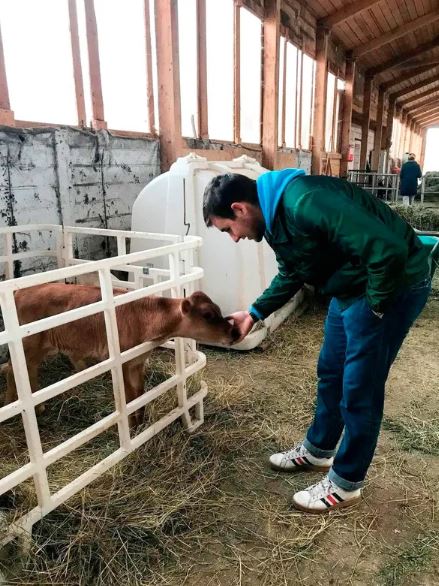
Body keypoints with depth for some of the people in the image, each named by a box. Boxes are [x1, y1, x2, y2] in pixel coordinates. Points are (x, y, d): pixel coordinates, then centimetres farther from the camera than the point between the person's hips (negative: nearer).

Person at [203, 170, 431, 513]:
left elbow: (389, 249, -33)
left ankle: (346, 484, 21)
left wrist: (376, 305, -18)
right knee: (330, 373, 18)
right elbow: (291, 275, 17)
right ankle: (318, 451, 38)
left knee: (359, 389, 1)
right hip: (352, 287, 9)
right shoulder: (275, 215, 2)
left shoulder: (304, 203, -30)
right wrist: (254, 313, 13)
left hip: (394, 284, -9)